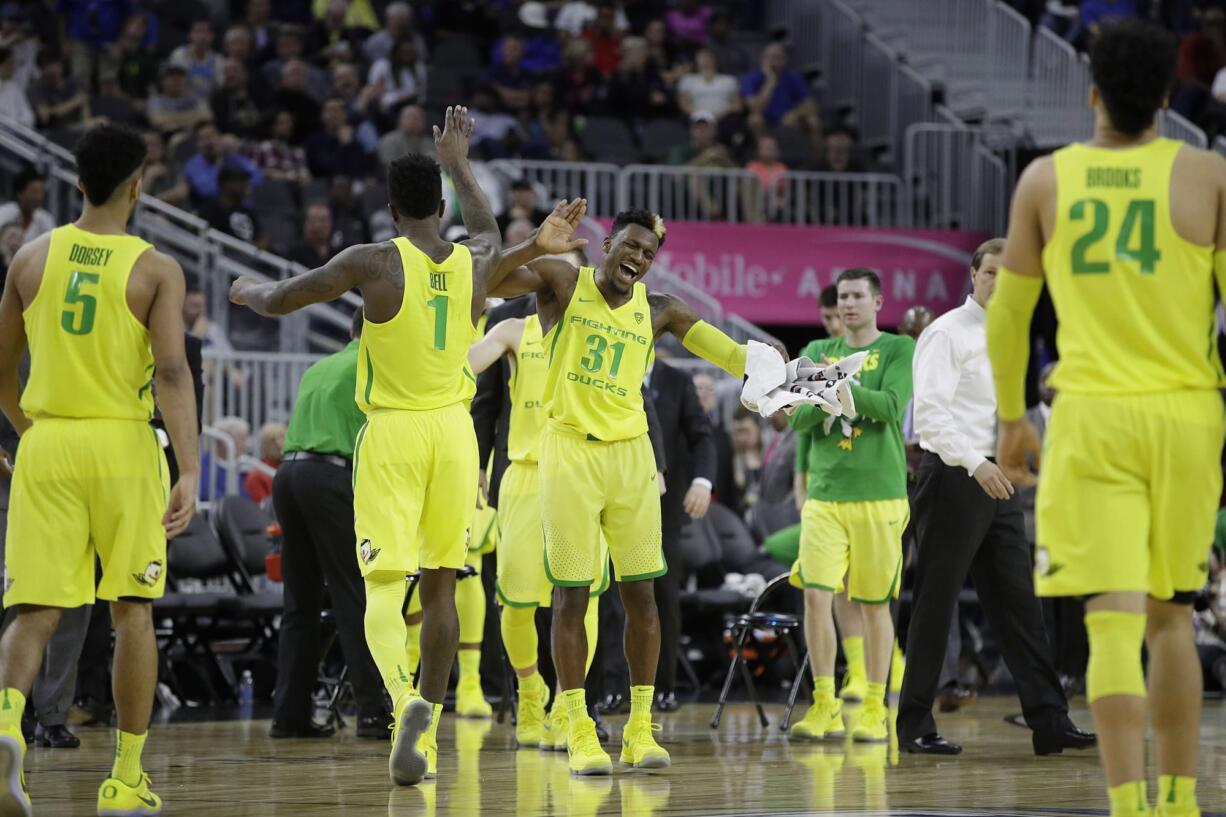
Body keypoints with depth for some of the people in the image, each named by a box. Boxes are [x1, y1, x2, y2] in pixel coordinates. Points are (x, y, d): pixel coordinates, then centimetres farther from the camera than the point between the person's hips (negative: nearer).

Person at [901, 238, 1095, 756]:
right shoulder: (947, 334, -8)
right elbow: (929, 411, -19)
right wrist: (975, 464, -29)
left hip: (996, 481, 8)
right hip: (953, 478, -8)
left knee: (1018, 603, 4)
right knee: (936, 604, -2)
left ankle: (1049, 721, 2)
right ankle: (915, 727, 4)